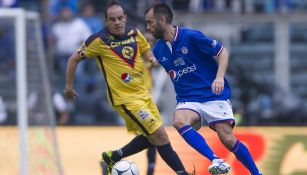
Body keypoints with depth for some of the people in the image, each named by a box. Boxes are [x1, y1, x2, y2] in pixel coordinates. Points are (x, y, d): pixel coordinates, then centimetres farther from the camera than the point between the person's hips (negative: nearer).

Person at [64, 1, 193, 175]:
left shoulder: (134, 33, 2)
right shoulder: (99, 40, -14)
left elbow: (146, 49, 21)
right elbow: (74, 59, -4)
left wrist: (152, 58, -2)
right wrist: (69, 86, 1)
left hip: (143, 93, 7)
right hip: (125, 98, -7)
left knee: (151, 137, 14)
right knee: (160, 134, -12)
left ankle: (114, 157, 28)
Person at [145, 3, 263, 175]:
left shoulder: (191, 36, -11)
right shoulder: (159, 50, 6)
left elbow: (223, 51, -8)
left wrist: (220, 77, -20)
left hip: (213, 95, -4)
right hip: (187, 99, 4)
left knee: (228, 139, -15)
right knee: (179, 121, -30)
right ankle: (217, 161, -35)